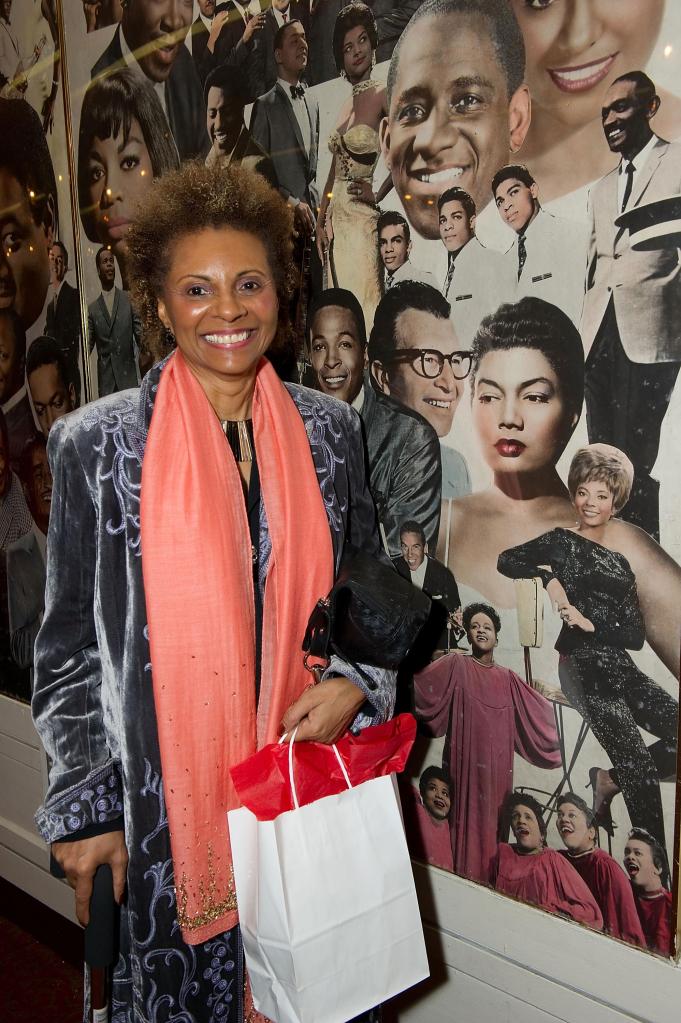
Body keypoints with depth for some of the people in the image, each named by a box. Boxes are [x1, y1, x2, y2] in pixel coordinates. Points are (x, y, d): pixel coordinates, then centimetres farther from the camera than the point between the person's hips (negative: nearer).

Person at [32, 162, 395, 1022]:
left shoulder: (327, 429, 2)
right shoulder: (97, 444, -7)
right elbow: (70, 643, -3)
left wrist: (354, 681, -7)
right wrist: (86, 809, -5)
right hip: (162, 793, -2)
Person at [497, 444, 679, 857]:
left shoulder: (621, 562, 19)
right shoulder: (563, 541, 8)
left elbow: (637, 636, 9)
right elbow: (507, 560, -6)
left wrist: (592, 624, -7)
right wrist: (550, 576, -14)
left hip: (620, 665, 6)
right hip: (581, 664, -6)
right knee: (637, 759, -20)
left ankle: (609, 780, 8)